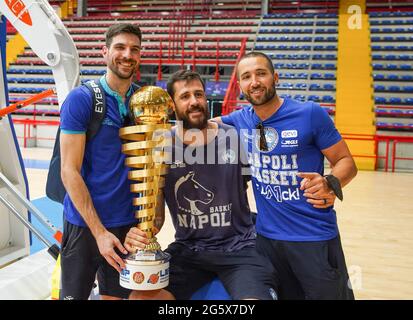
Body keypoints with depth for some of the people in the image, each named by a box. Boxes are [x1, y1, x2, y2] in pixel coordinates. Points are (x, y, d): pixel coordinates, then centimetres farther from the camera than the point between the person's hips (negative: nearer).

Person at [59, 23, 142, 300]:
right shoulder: (81, 99, -10)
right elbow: (69, 171, -12)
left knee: (117, 295, 17)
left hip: (131, 223, 4)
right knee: (74, 294, 10)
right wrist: (99, 231, -16)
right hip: (85, 223, -4)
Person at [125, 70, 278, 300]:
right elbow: (155, 211, 2)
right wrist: (140, 234, -18)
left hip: (239, 249, -1)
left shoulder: (235, 138, -7)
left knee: (256, 296, -25)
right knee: (141, 296, -15)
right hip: (187, 250, 2)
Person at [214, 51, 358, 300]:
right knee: (284, 295, 18)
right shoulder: (240, 119, 1)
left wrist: (330, 184, -27)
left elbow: (346, 161, -6)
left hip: (315, 237, -4)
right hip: (267, 236, 4)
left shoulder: (310, 113, -12)